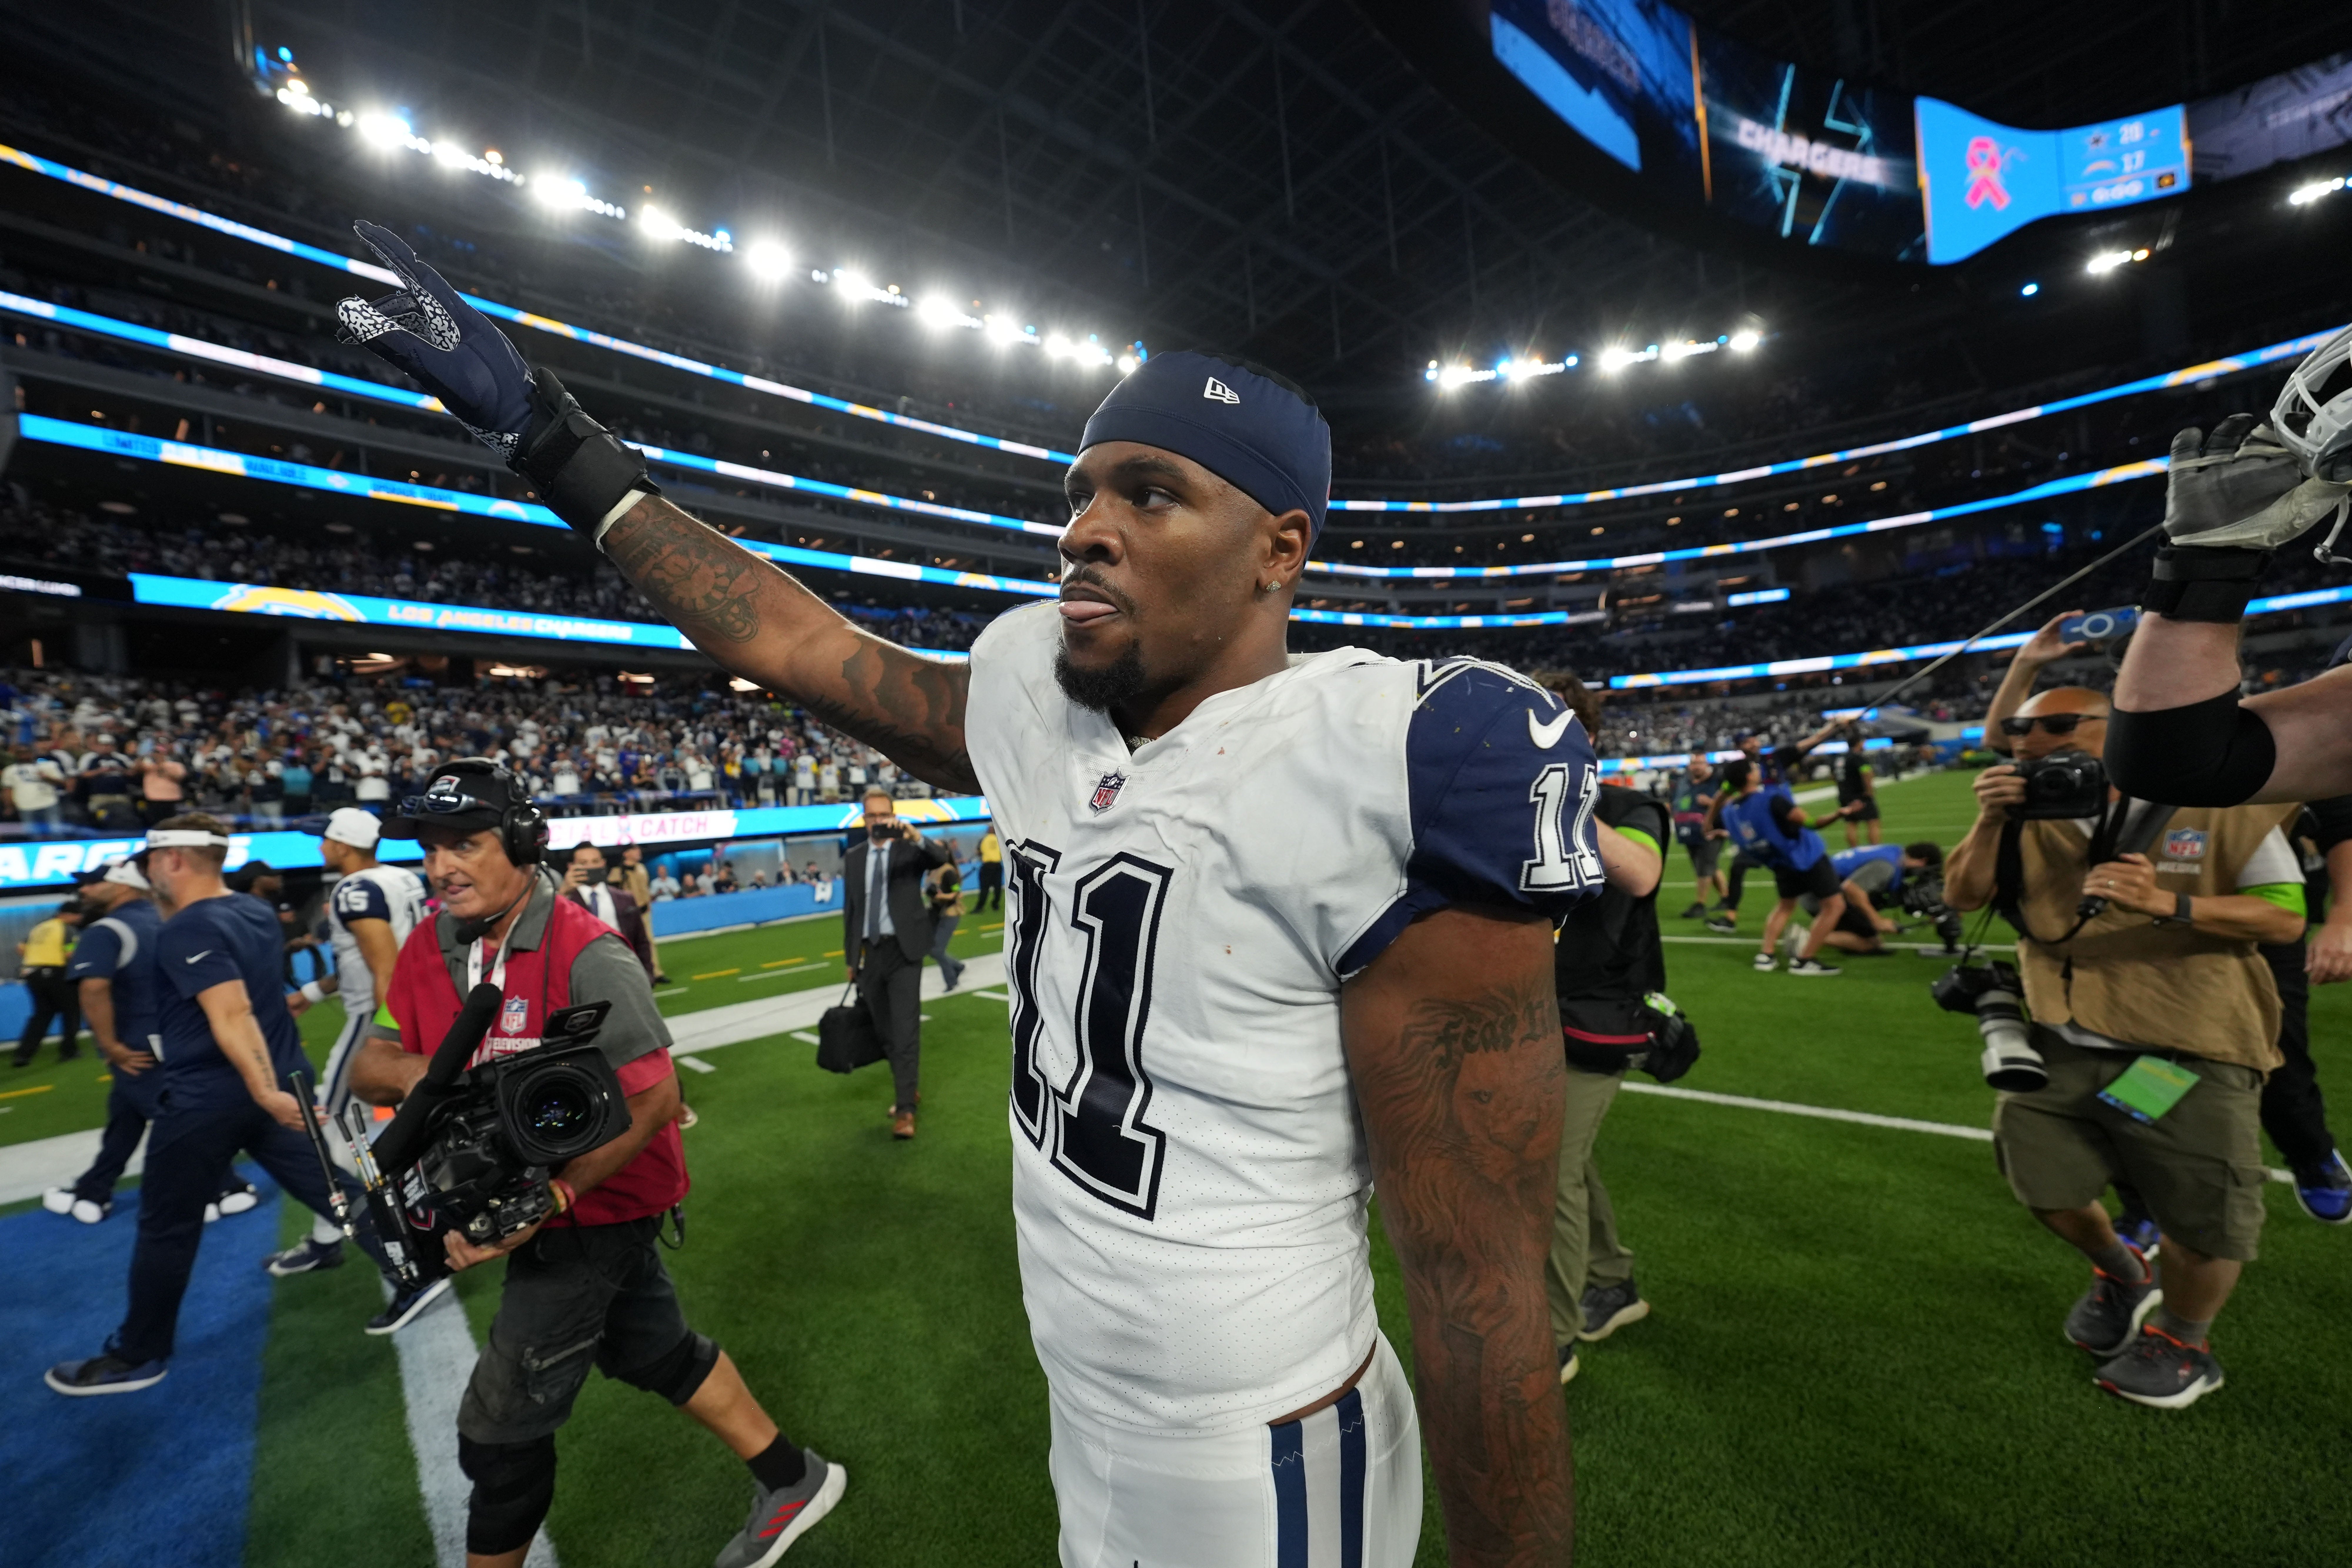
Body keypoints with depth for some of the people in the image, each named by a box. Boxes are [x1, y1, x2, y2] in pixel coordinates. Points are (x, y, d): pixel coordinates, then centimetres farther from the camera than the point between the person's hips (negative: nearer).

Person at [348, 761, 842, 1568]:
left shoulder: (586, 956, -26)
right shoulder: (429, 949, -2)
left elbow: (655, 1098, -27)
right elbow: (367, 1069, 0)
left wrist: (548, 1201, -31)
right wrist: (410, 1070, -22)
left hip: (591, 1207, -8)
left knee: (501, 1426, 7)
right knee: (655, 1351, 21)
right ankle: (793, 1479, 41)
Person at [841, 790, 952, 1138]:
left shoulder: (910, 849, -4)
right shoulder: (853, 858, 8)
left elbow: (943, 859, -25)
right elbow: (850, 908, 13)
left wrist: (916, 837, -42)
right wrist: (851, 958, 14)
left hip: (903, 951, -5)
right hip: (870, 953, 5)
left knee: (906, 1029, -8)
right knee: (885, 1031, 15)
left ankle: (905, 1109, -5)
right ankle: (909, 1088, 33)